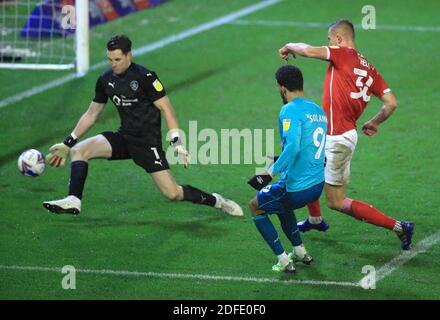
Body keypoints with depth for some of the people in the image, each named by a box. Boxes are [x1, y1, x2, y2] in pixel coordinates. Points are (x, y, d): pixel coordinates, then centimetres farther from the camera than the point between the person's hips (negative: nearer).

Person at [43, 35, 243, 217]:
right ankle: (73, 201, -19)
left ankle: (216, 201, 12)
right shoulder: (105, 80, 4)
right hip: (124, 139, 6)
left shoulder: (144, 77, -14)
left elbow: (166, 109, -12)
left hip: (148, 142, -6)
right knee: (78, 150, -15)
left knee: (173, 194, -12)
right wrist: (67, 143, 12)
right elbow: (91, 115, 15)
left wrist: (177, 143, -20)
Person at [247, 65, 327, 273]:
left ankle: (284, 261, 12)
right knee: (280, 203, 36)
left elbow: (293, 147, -31)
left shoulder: (290, 110, -17)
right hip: (318, 185, 8)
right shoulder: (319, 111, 10)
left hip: (296, 188, -8)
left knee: (255, 206, 16)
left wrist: (270, 173, -25)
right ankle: (300, 253, 36)